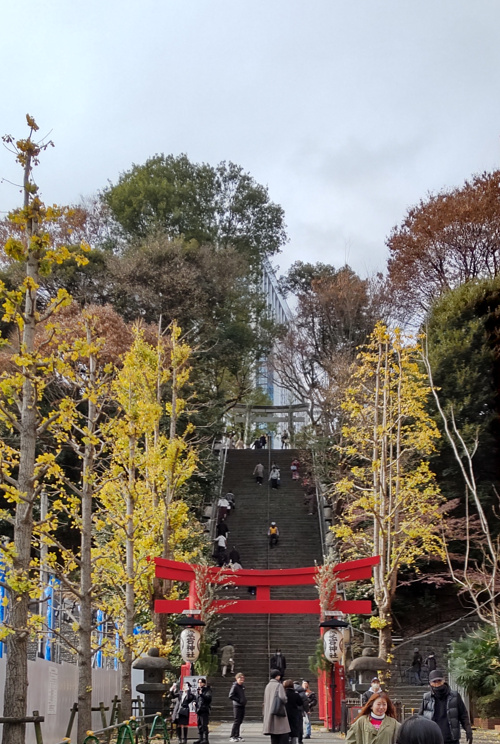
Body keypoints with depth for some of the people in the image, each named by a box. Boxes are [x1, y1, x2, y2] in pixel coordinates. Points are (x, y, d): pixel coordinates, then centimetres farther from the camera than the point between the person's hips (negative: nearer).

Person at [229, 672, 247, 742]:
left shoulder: (242, 686, 13)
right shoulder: (235, 686, -12)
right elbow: (231, 696, -18)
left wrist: (244, 700, 8)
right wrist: (239, 700, -17)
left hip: (242, 706, 8)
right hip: (237, 706, -8)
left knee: (240, 721, 11)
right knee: (236, 721, -6)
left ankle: (237, 736, 18)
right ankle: (232, 737, 0)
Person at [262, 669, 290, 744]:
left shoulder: (268, 686, 11)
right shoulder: (279, 685, -10)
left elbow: (265, 701, 15)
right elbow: (282, 698, -20)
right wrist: (285, 702, 0)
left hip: (269, 714, 7)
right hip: (279, 713, -7)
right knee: (284, 736, -5)